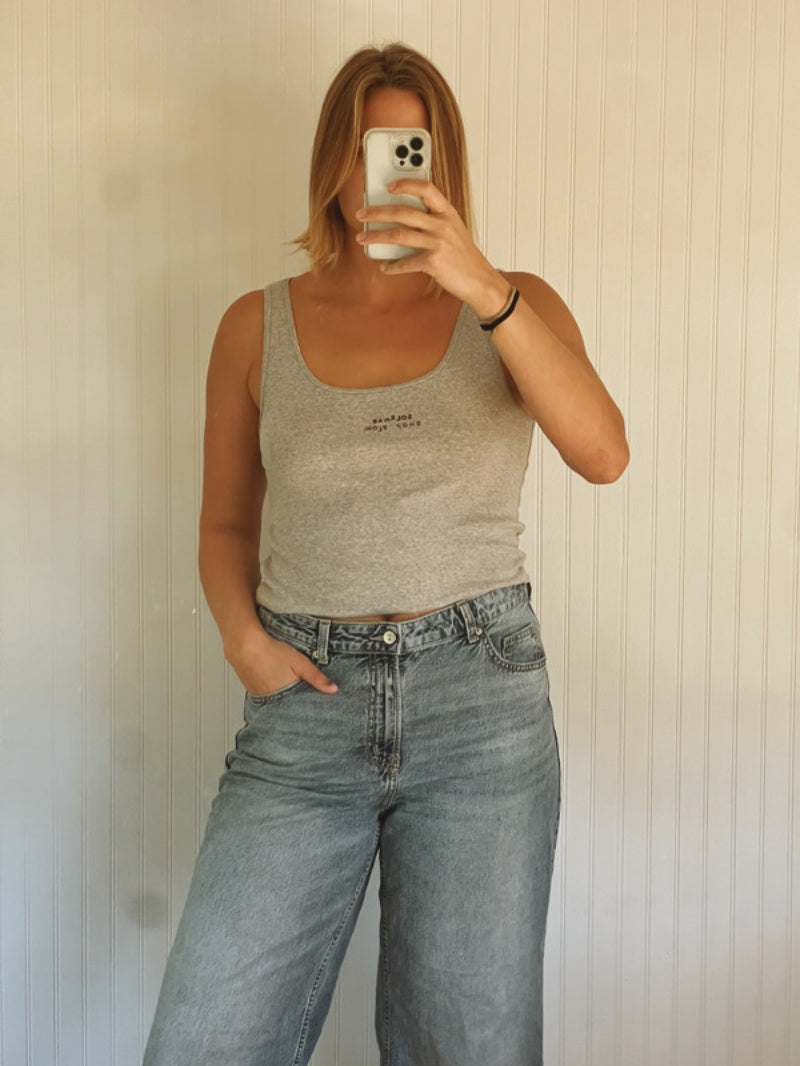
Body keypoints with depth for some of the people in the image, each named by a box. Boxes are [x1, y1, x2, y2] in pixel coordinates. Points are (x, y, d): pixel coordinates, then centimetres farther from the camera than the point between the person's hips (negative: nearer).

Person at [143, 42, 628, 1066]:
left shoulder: (512, 303, 5)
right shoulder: (258, 326, 7)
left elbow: (602, 453, -12)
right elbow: (225, 525, 14)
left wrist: (485, 289, -21)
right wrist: (243, 636, -5)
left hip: (482, 696, 0)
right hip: (306, 705, 1)